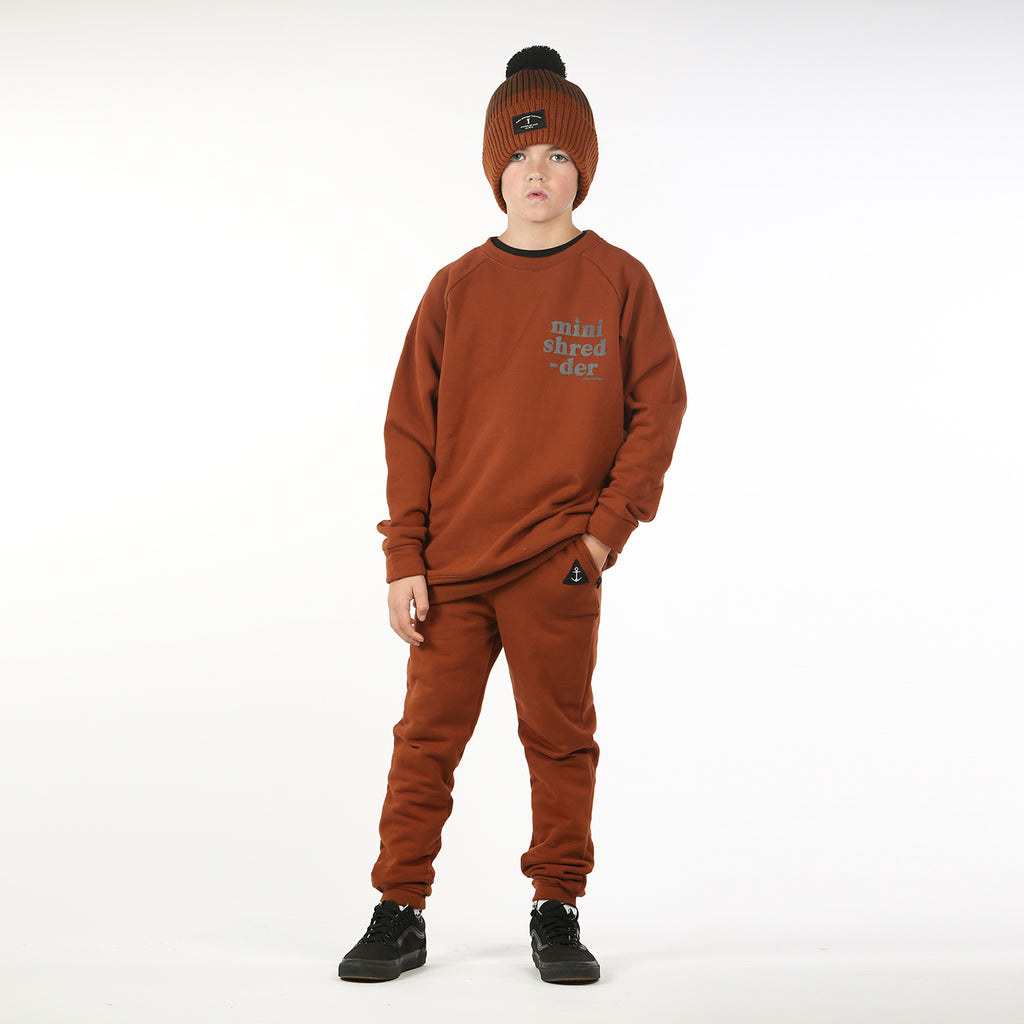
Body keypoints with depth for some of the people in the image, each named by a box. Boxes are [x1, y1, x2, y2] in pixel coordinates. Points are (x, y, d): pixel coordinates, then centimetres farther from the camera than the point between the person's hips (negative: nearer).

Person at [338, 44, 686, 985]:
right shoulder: (457, 288, 6)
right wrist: (404, 560, -2)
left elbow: (659, 408, 2)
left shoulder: (618, 283, 2)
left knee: (561, 740, 6)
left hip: (558, 564, -1)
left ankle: (558, 914, 19)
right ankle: (399, 914, 15)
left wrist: (609, 527, -7)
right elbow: (410, 427, 5)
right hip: (450, 564, 2)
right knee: (426, 740, 4)